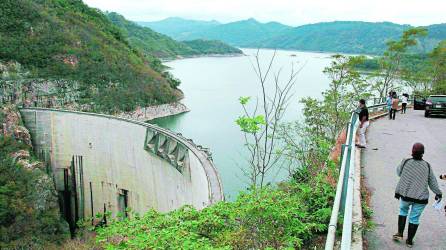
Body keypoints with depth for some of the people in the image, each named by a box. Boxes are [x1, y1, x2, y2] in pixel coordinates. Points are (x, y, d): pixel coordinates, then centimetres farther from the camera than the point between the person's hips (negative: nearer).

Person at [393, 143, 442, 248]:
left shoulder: (405, 162, -11)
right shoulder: (427, 166, -7)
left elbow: (398, 172, 6)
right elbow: (432, 182, 3)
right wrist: (438, 193, 17)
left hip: (405, 194, 0)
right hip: (420, 197, 0)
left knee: (403, 210, 26)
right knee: (414, 218, 12)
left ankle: (400, 233, 21)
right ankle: (409, 241, 23)